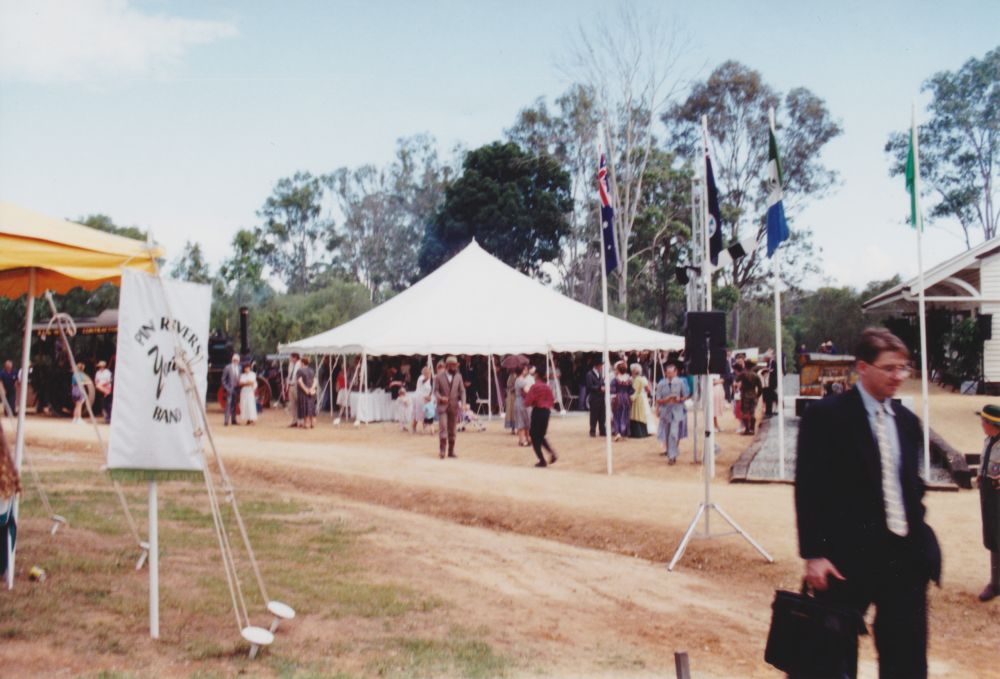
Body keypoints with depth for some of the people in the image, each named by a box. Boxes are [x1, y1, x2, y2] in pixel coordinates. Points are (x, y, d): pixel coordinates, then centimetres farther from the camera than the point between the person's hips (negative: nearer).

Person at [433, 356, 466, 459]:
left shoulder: (458, 377, 9)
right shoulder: (439, 377, 1)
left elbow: (462, 391, 8)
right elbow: (436, 390, 0)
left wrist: (461, 402, -8)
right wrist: (440, 398, -19)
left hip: (454, 407, 3)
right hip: (442, 406, -3)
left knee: (452, 430, 6)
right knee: (443, 427, -13)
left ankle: (451, 451, 12)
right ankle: (442, 450, -9)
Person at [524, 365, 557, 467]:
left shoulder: (535, 386, -12)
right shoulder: (548, 387, 8)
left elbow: (527, 402, -14)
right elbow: (552, 402, 11)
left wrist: (525, 395, 5)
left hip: (537, 412, -7)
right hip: (546, 412, 7)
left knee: (534, 436, 4)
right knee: (541, 436, 20)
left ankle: (542, 460, 0)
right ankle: (552, 453, -2)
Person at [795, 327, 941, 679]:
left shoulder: (907, 421, 11)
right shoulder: (825, 415, -9)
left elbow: (913, 486, 18)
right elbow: (808, 489, -11)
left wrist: (918, 536, 10)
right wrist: (813, 554, -14)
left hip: (905, 556, 6)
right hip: (847, 556, -5)